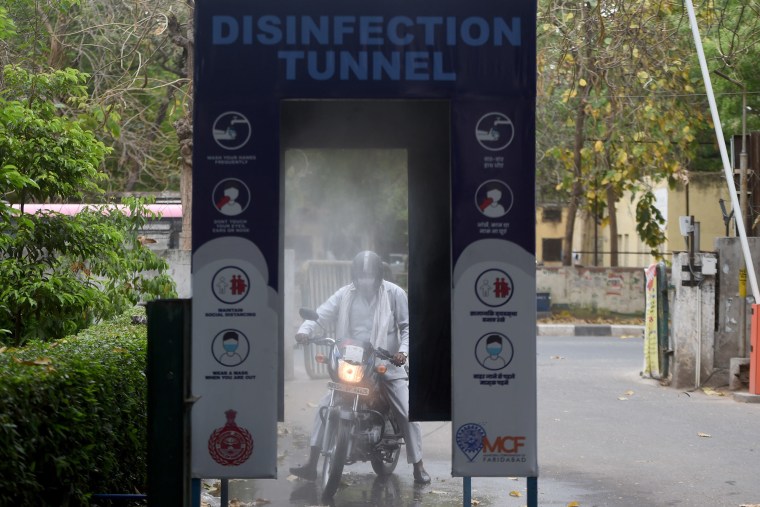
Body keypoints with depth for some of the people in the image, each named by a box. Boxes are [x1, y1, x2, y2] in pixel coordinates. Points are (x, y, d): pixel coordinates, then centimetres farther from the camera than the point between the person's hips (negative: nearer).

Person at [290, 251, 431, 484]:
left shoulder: (394, 293, -3)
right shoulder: (345, 295, 1)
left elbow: (407, 326, 0)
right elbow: (321, 314, -3)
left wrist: (403, 351, -18)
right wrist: (305, 330, -24)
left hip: (387, 365, -2)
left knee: (408, 412, -11)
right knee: (325, 406, -9)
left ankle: (418, 466, 3)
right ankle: (311, 464, -6)